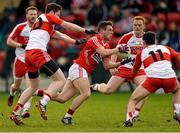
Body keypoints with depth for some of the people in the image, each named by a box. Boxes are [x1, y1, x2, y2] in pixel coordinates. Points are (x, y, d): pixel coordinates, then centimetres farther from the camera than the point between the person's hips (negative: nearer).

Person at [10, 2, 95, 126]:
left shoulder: (39, 21, 30)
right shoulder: (48, 17, 6)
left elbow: (59, 35, 33)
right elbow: (68, 25, 6)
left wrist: (75, 41, 33)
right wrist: (86, 31, 15)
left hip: (28, 54, 9)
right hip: (38, 52, -9)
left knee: (33, 87, 21)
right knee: (61, 80, -6)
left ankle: (15, 113, 12)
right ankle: (43, 103, -23)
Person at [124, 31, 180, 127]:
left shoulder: (142, 53, 22)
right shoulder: (166, 48, 24)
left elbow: (134, 70, 33)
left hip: (153, 79, -2)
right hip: (170, 78, 2)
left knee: (133, 100, 11)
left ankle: (129, 119, -14)